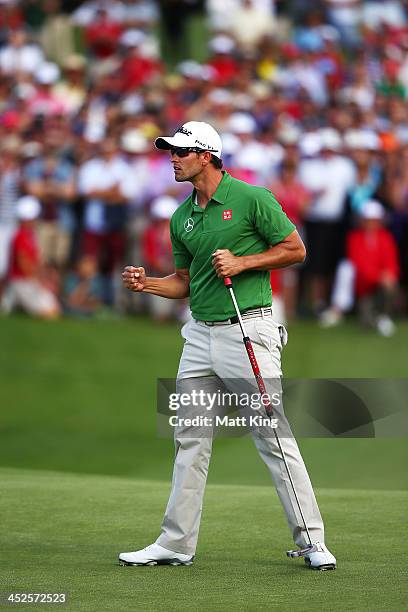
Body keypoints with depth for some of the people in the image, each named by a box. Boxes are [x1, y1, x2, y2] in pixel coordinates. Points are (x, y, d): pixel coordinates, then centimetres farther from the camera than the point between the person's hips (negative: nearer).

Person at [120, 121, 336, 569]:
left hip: (248, 328, -7)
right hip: (200, 333, 7)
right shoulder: (181, 218, 13)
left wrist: (242, 262, -13)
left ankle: (312, 541, -1)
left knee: (275, 438, -7)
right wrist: (146, 284, 2)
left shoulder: (252, 199, -7)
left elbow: (295, 249, -3)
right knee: (190, 440, 8)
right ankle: (176, 543, 14)